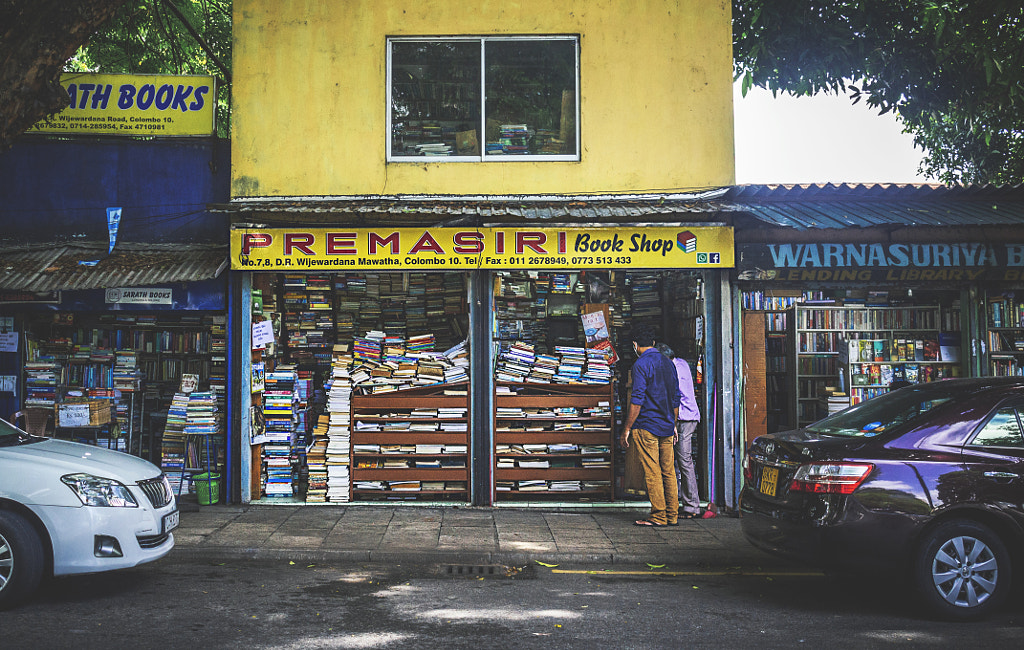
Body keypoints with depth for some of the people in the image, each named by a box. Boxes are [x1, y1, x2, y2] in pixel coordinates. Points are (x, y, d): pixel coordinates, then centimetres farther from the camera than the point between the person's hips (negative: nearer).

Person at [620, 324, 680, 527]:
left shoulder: (641, 364, -11)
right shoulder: (668, 363, 12)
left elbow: (637, 400, -16)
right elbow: (676, 398, 17)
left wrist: (626, 429, -12)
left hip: (646, 426, -7)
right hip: (667, 426, 7)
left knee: (652, 472, -4)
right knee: (668, 472, 9)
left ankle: (658, 516, -2)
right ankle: (672, 516, 11)